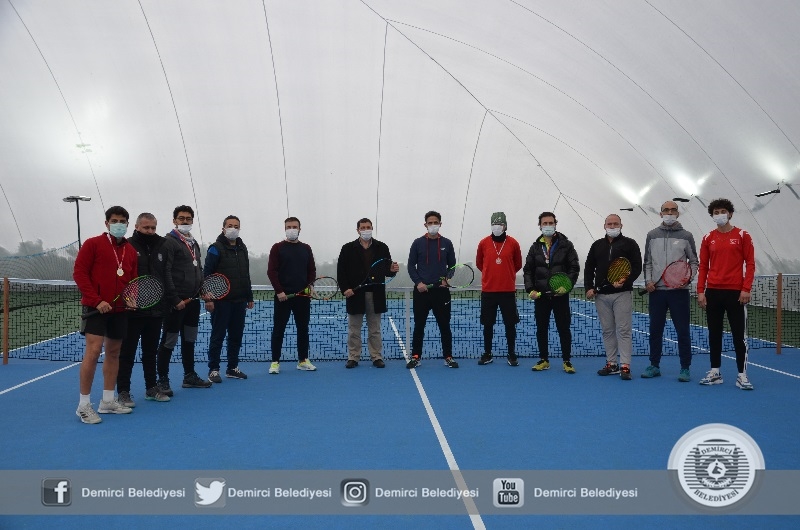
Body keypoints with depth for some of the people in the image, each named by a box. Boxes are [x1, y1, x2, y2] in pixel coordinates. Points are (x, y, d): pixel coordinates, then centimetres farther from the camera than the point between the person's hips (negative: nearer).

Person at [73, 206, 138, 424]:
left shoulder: (131, 250, 11)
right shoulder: (93, 244, -4)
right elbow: (79, 273, -9)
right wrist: (96, 301, -16)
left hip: (119, 309, 6)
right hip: (96, 307, -6)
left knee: (113, 352, 10)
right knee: (93, 351, -12)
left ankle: (108, 401, 20)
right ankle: (84, 404, -2)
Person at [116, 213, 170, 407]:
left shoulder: (161, 247, 10)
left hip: (155, 310, 6)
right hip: (133, 310, -5)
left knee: (151, 352, 16)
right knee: (127, 353, 4)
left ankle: (151, 388, 27)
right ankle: (123, 392, 14)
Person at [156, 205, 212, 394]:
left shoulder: (193, 242, 17)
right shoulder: (169, 242, -8)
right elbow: (166, 273, -15)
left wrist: (203, 289, 9)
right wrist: (174, 299, -19)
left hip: (193, 300, 8)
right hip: (176, 302, -8)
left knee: (189, 339, 15)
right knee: (169, 341, -2)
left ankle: (190, 376, 25)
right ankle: (163, 380, 6)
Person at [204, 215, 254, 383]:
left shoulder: (242, 249, 14)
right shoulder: (216, 249, -7)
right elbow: (207, 274, -12)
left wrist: (249, 297, 18)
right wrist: (208, 298, -19)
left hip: (239, 301, 6)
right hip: (221, 301, -6)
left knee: (236, 336, 10)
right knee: (218, 336, 0)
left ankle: (232, 368, 21)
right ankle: (213, 370, 10)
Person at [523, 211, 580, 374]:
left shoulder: (566, 245, 1)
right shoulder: (535, 247, 8)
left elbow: (574, 268, -3)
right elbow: (528, 270, 8)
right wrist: (530, 289, -4)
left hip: (560, 295, -2)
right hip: (540, 295, 3)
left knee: (564, 329, 3)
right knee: (541, 329, 9)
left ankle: (567, 361, 14)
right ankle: (544, 360, 21)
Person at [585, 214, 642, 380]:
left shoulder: (630, 244, 3)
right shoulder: (597, 245, 14)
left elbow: (637, 267, -4)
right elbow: (589, 268, 14)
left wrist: (625, 281, -19)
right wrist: (589, 287, 2)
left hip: (622, 294, -4)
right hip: (601, 295, 4)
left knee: (624, 330, -5)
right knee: (607, 330, 9)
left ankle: (625, 366, -2)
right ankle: (611, 364, 17)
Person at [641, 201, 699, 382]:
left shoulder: (686, 236, 4)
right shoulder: (652, 235, 9)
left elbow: (694, 262, 6)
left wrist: (688, 277, -11)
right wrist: (648, 281, 0)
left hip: (679, 290, -2)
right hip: (656, 290, 2)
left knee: (682, 330, 0)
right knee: (655, 330, 8)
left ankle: (685, 368, 10)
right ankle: (654, 366, 19)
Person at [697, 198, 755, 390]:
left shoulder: (742, 236, 1)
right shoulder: (708, 238, 9)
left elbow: (750, 264, -1)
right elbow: (703, 266, 8)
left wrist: (746, 289, -10)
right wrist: (700, 291, 1)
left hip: (735, 293, -3)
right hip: (713, 292, 3)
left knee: (739, 335, 0)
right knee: (714, 333, 8)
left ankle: (742, 375, 7)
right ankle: (715, 372, 16)